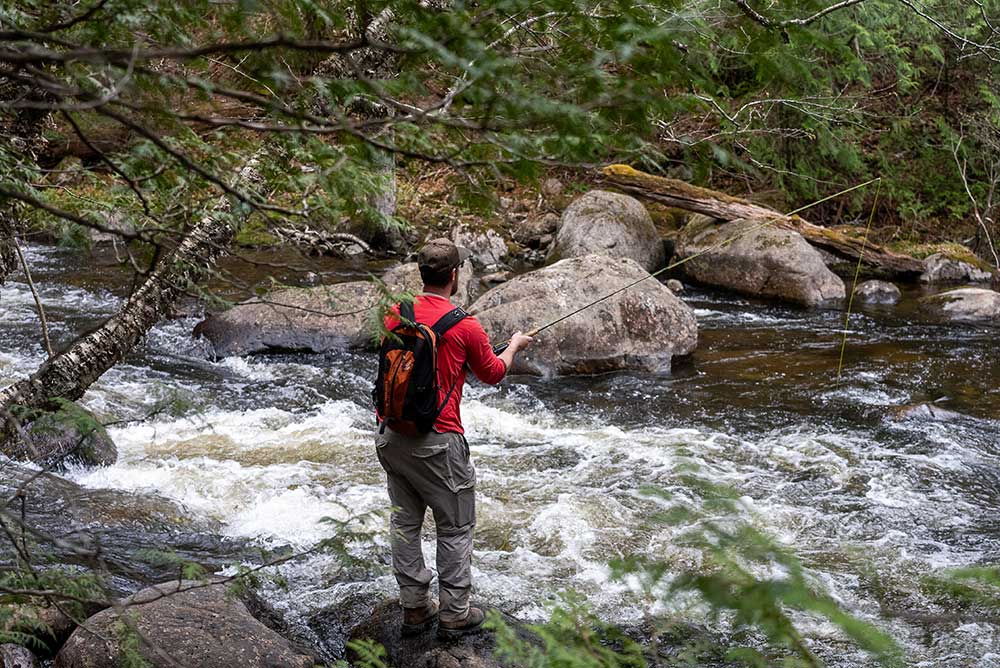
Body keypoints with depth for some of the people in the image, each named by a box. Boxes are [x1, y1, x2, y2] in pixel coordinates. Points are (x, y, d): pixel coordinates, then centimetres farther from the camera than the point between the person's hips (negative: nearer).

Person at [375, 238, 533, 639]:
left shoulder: (395, 315, 1)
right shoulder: (464, 325, -12)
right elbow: (493, 374, 5)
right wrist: (515, 346, 24)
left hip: (390, 435, 6)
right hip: (436, 442, -6)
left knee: (405, 523, 15)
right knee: (456, 527, 7)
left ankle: (414, 608, 22)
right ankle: (454, 614, 12)